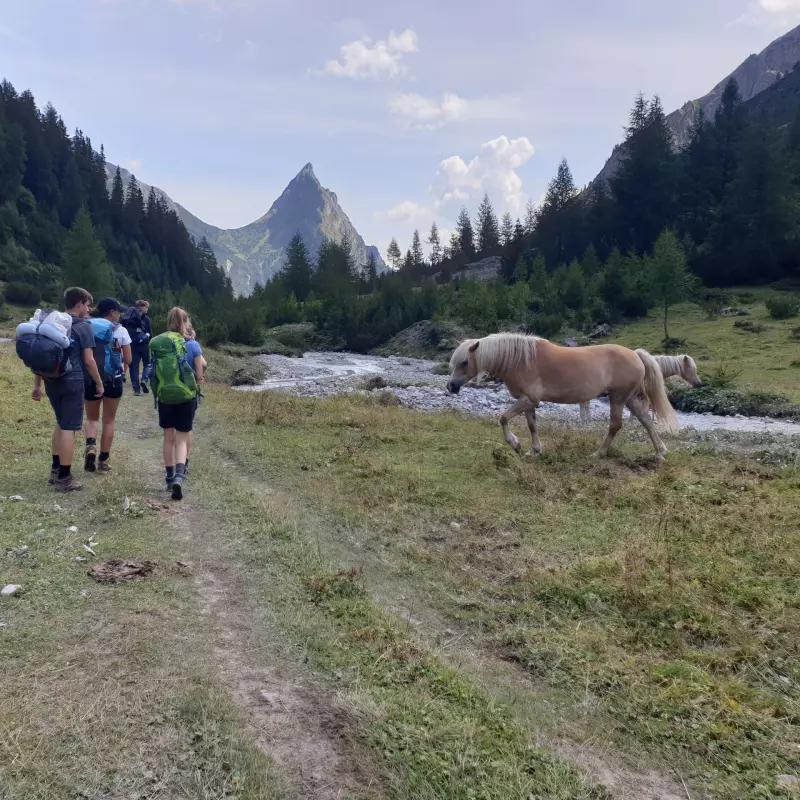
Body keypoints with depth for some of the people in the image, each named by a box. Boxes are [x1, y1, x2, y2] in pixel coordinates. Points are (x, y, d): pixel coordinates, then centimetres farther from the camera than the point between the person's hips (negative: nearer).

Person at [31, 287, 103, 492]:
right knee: (69, 428, -1)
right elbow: (88, 361, -11)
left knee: (61, 423, 22)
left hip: (52, 381, 7)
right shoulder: (82, 327, -8)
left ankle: (56, 470, 28)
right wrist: (99, 383, 1)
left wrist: (37, 385, 17)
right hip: (72, 382, -7)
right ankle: (64, 479, 2)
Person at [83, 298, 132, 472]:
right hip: (112, 379, -2)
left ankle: (90, 446, -10)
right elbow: (128, 360, -2)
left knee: (92, 417, 18)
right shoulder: (120, 331, -4)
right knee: (109, 420, 11)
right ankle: (103, 460, 13)